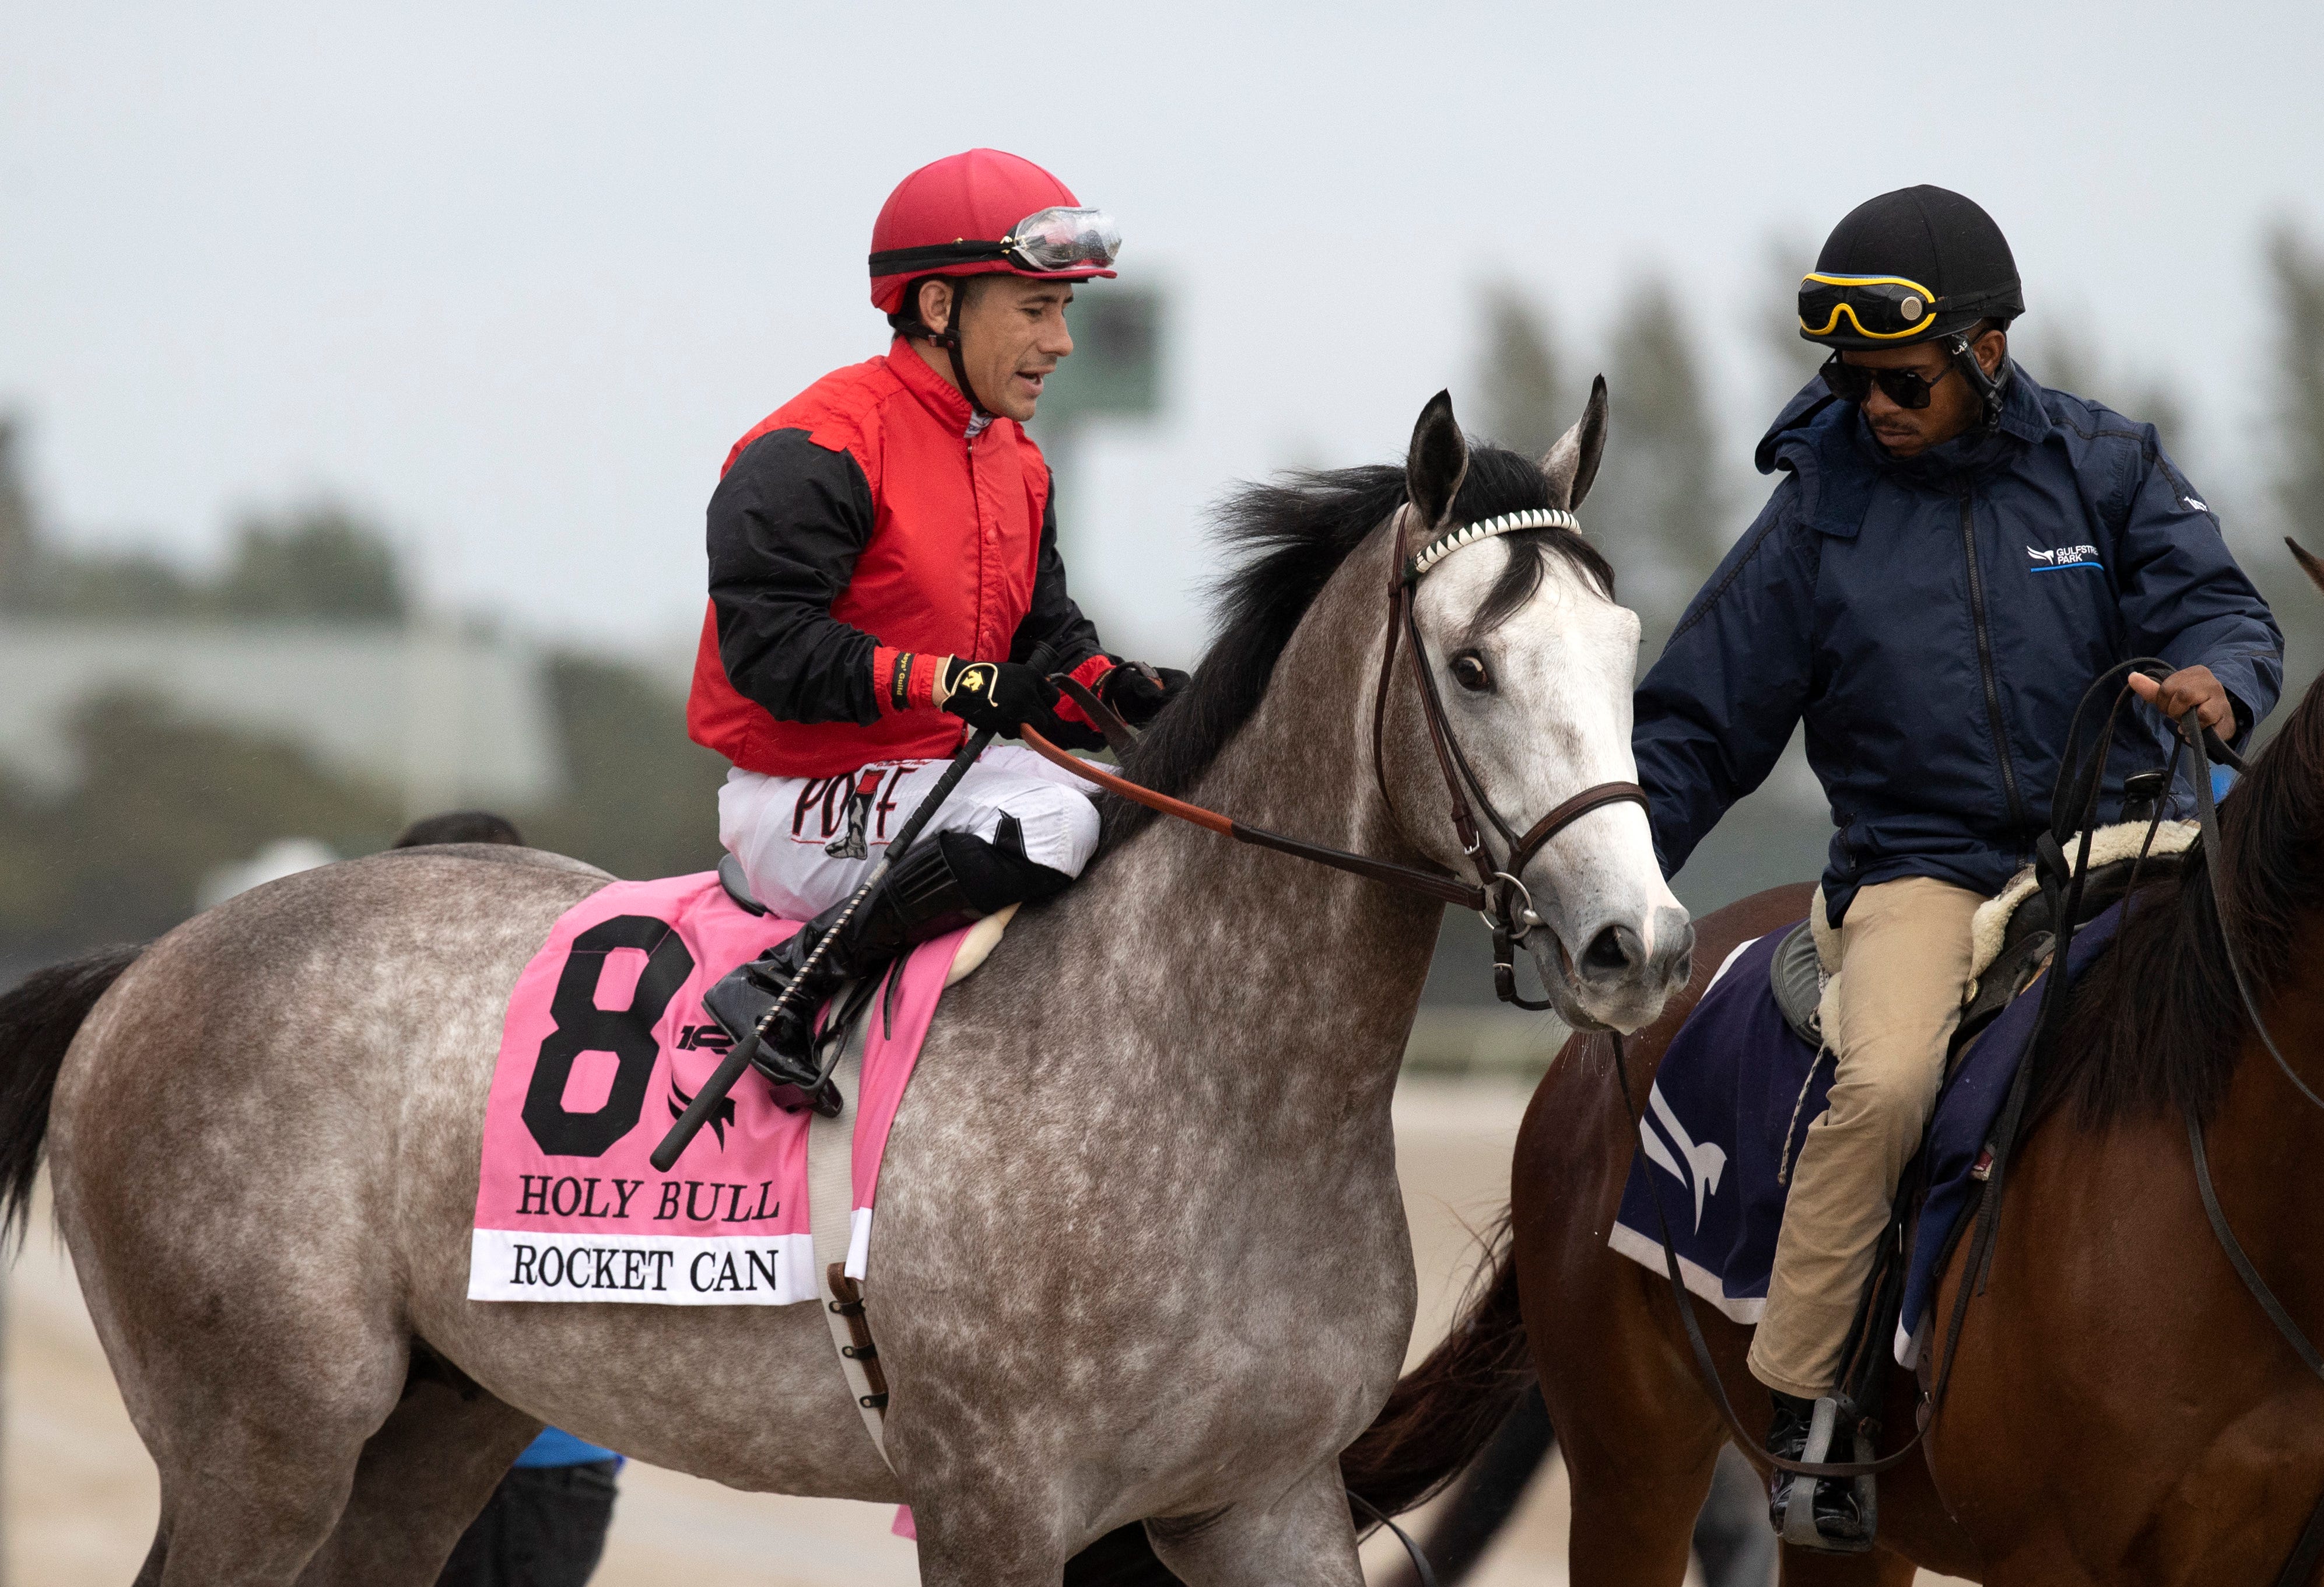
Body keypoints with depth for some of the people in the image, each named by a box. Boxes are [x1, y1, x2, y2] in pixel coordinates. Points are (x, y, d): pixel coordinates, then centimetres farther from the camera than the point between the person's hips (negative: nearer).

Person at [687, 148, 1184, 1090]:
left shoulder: (1017, 465, 15)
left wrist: (1117, 687, -7)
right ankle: (787, 989, -25)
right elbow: (767, 644, -22)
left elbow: (1046, 631, 16)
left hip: (940, 772, 9)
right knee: (1048, 820, -31)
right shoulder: (813, 453, -14)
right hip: (807, 808, -9)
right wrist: (949, 683, -31)